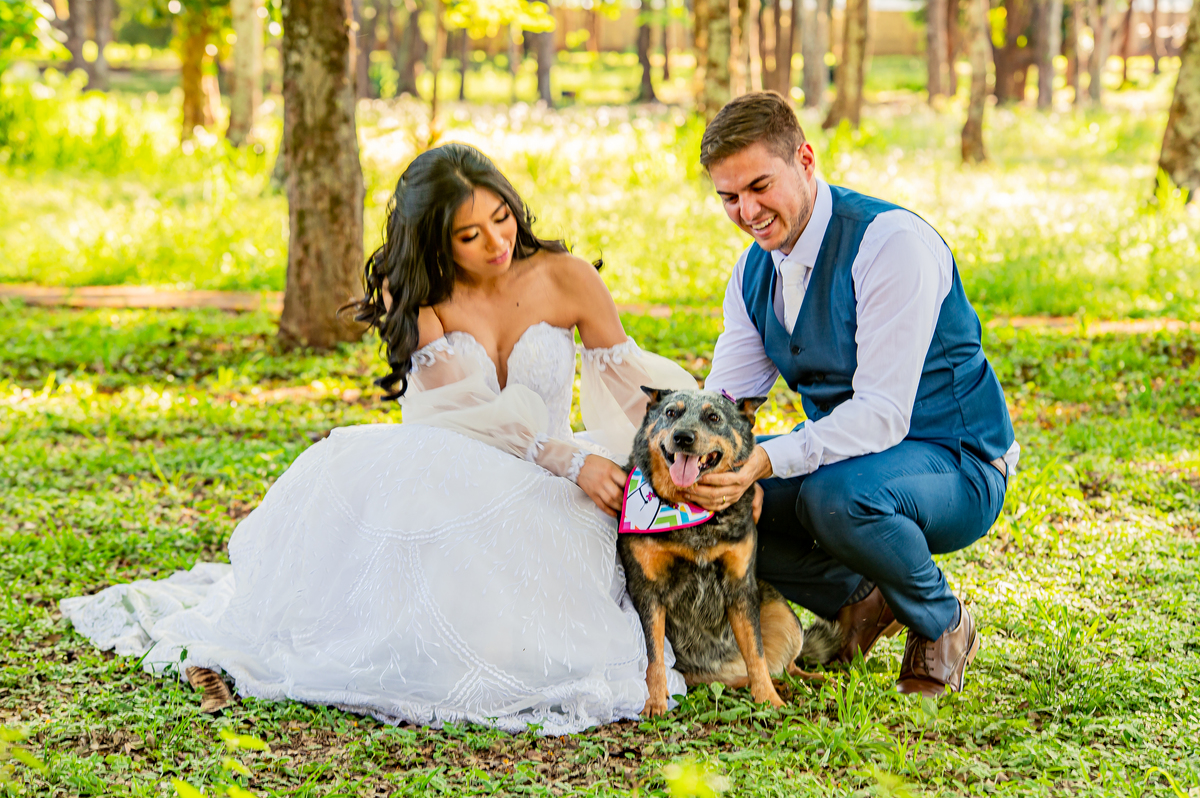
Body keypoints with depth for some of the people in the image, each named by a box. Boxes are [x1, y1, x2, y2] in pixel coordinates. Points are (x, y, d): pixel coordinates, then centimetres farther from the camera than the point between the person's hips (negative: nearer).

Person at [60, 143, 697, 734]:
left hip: (544, 496, 0)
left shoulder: (567, 279, -1)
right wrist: (572, 459, -27)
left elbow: (632, 387, 2)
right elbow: (465, 412, -13)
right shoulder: (414, 297, -2)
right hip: (454, 483, 0)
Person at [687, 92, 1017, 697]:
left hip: (955, 467, -8)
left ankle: (943, 623, -8)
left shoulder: (892, 243, -23)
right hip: (840, 454, 8)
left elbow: (883, 414, -29)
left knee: (837, 493, -38)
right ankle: (857, 599, 7)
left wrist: (768, 460, -41)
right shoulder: (754, 271, 3)